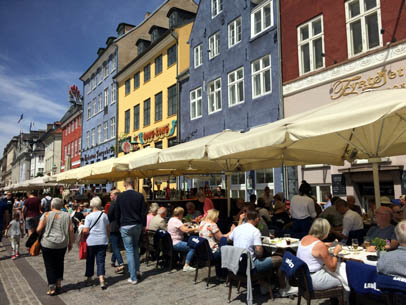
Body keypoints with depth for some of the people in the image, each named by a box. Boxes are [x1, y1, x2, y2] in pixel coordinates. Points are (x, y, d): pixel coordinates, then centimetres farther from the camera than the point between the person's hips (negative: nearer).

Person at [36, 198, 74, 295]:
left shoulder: (46, 215, -7)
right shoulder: (66, 215, 0)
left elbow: (39, 230, -9)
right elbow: (71, 230, -3)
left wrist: (38, 233, 14)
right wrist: (71, 243, 7)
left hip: (48, 244, -2)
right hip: (62, 244, 3)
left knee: (49, 265, 7)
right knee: (59, 263, 21)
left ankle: (52, 287, 6)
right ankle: (59, 283, 25)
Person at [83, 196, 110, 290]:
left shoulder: (89, 216, -9)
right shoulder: (104, 215, 0)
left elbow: (85, 231, -12)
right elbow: (108, 229, 7)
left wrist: (82, 231, 10)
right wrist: (107, 237, 21)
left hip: (91, 242, -1)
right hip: (103, 241, 2)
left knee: (90, 260, 16)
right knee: (101, 261, 2)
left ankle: (89, 277, 30)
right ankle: (101, 279, -12)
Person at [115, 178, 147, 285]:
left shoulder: (120, 196, -4)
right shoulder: (139, 196, -3)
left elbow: (117, 214, 4)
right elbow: (144, 212, -2)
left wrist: (119, 225, 16)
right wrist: (144, 225, 9)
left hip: (125, 226, -2)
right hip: (137, 225, 2)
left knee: (129, 250, 2)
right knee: (135, 247, 23)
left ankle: (133, 278, 3)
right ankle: (137, 270, 22)